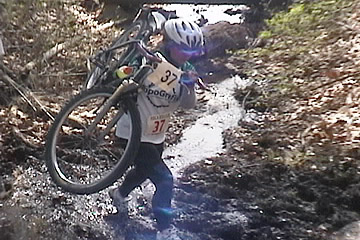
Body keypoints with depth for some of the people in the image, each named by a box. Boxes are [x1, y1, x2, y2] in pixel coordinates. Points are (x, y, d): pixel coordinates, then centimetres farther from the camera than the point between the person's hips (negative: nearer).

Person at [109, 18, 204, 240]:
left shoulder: (185, 71, -5)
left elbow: (188, 105, -9)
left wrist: (189, 86, -27)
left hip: (157, 135, 8)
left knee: (144, 171, 30)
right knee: (164, 179, -13)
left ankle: (120, 194, 62)